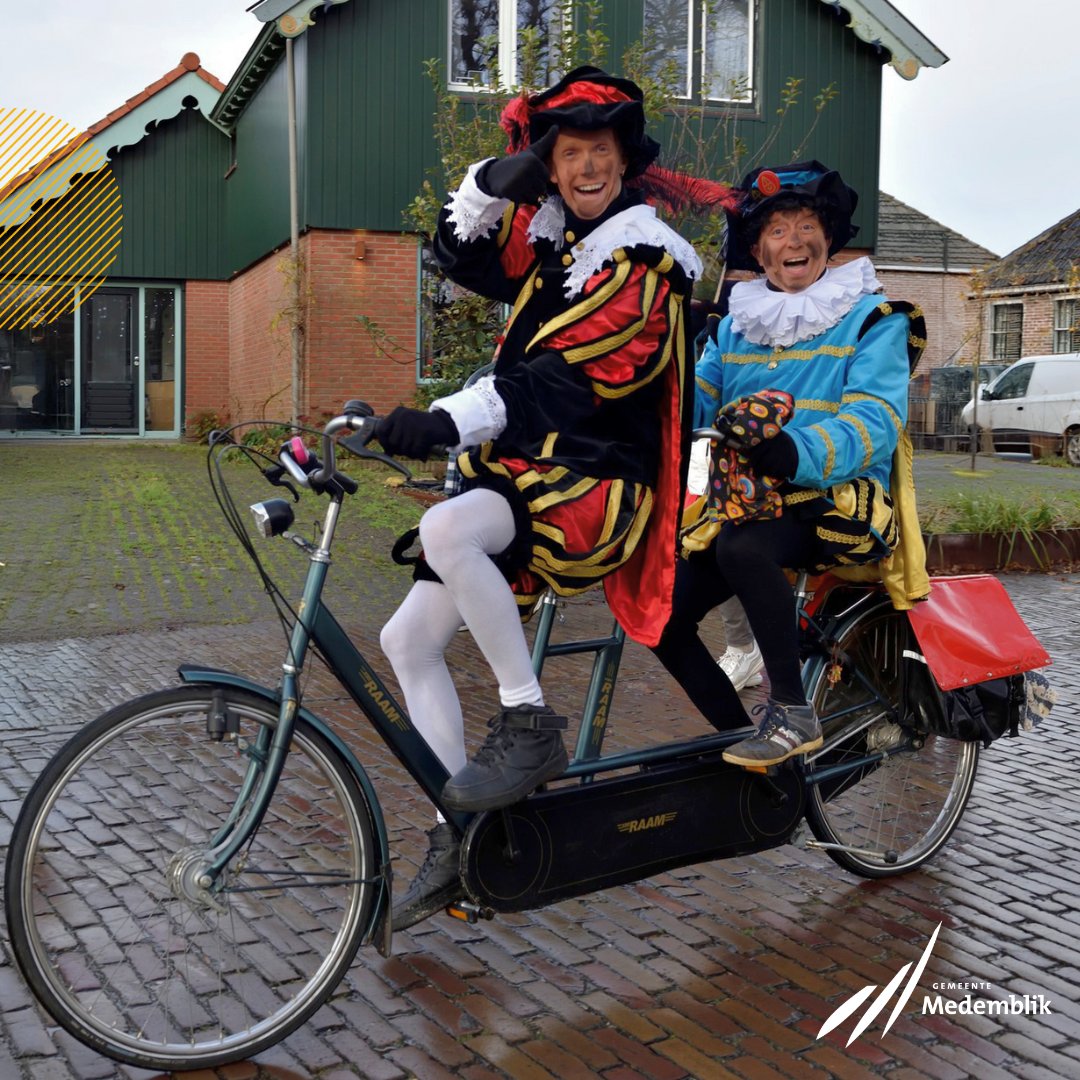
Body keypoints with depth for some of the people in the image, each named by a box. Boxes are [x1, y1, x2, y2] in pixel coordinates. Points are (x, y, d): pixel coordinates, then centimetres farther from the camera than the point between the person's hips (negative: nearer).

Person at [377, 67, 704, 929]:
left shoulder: (643, 253, -12)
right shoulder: (554, 233, 14)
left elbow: (567, 375, -23)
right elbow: (464, 256, 15)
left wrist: (450, 420, -34)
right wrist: (497, 179, -4)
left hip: (598, 483, -8)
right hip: (521, 471, 9)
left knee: (446, 528, -37)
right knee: (409, 640, 3)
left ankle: (529, 726, -19)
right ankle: (455, 845, 10)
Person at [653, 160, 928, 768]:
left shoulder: (872, 319, -2)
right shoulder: (736, 326, 15)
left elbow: (875, 423, -18)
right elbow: (694, 399, 3)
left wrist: (798, 455, -38)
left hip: (834, 507, -6)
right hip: (744, 505, 6)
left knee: (743, 546, -36)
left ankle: (793, 715, -21)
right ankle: (742, 740, 11)